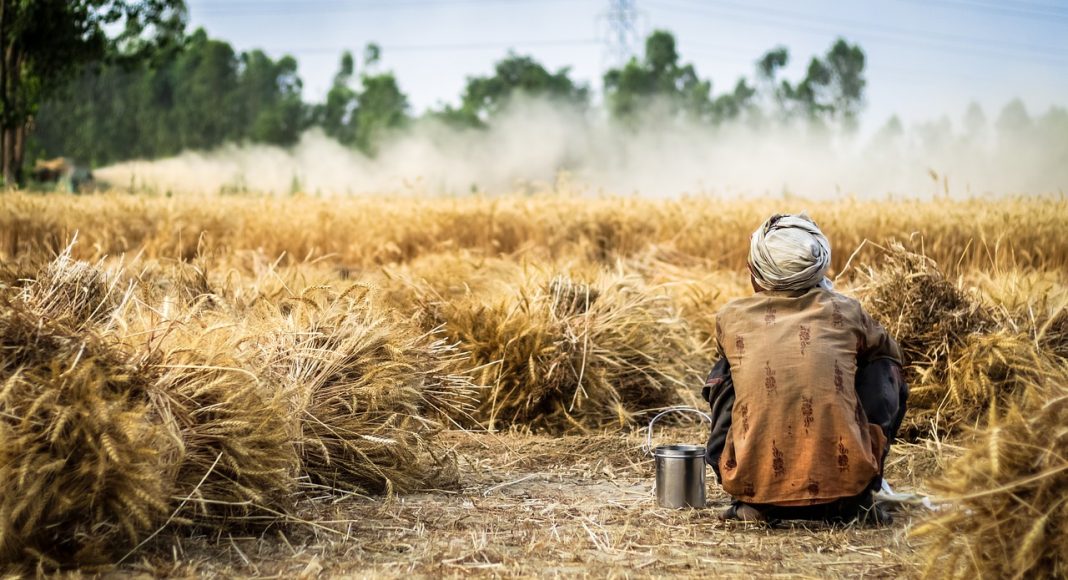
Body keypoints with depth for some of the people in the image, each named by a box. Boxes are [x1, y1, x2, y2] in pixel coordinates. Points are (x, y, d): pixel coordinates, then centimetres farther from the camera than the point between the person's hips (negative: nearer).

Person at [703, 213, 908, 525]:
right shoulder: (845, 311, 8)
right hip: (844, 478, -1)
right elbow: (890, 352, 31)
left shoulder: (731, 317, 8)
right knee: (887, 370, 22)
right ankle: (856, 500, 17)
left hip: (753, 482, 1)